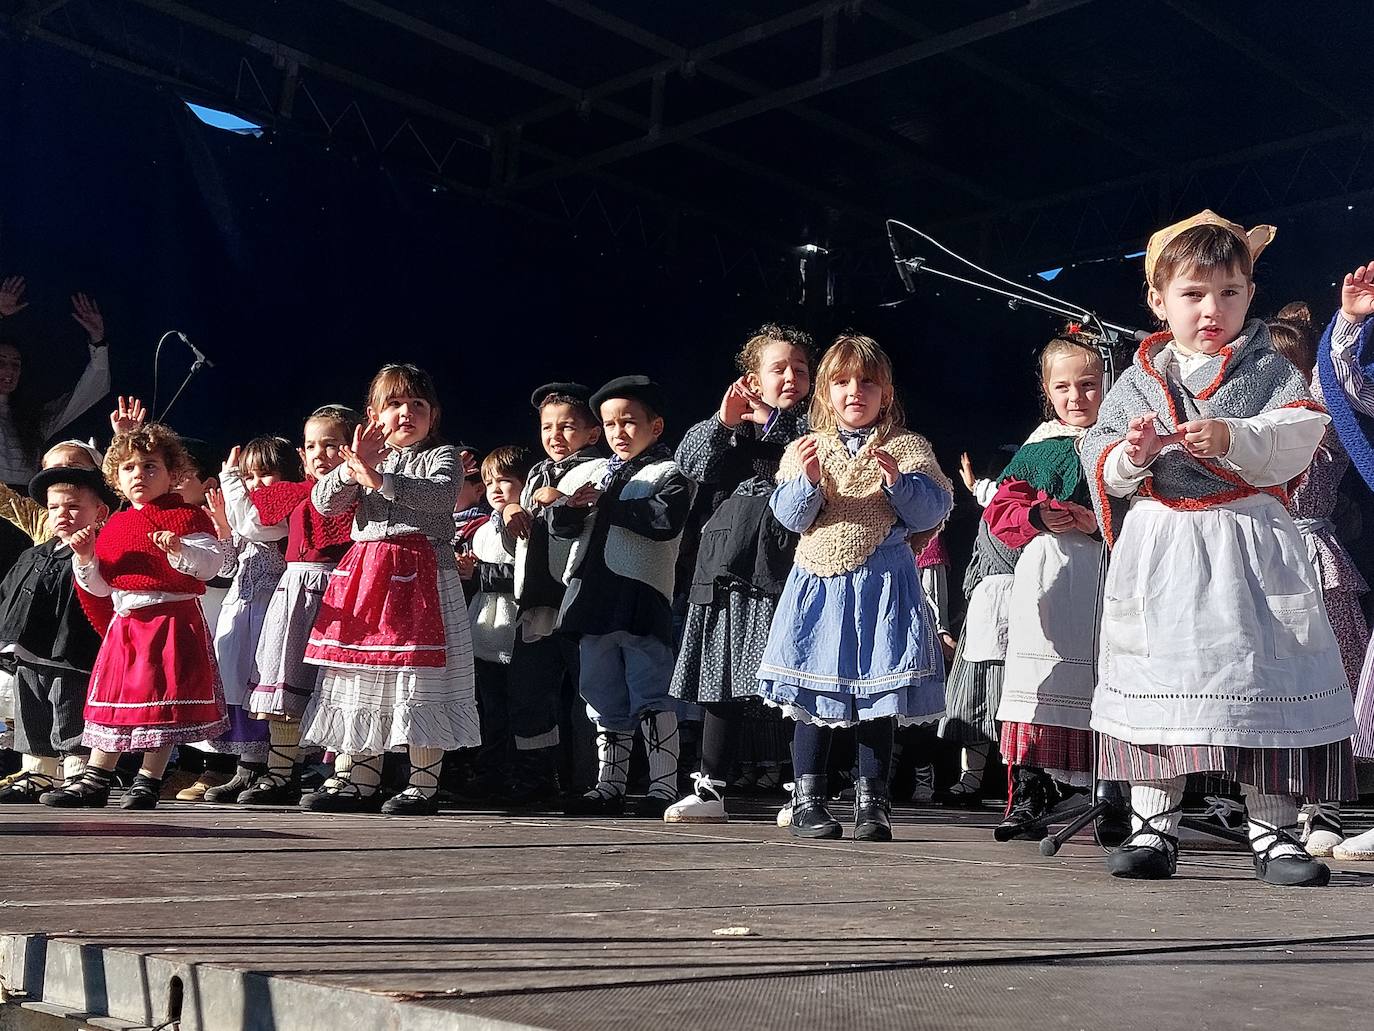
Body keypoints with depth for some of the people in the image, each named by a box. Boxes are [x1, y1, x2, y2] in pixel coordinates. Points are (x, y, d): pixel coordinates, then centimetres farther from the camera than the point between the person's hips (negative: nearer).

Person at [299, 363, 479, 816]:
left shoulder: (441, 456, 4)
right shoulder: (363, 462, 16)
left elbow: (441, 494, -18)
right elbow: (324, 502, 3)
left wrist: (380, 480, -27)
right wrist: (351, 468, -14)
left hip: (422, 574, -5)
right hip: (362, 574, 5)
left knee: (419, 674, -7)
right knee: (361, 675, 8)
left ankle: (423, 785, 0)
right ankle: (360, 779, 18)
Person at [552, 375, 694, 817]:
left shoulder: (667, 473, 0)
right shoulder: (597, 472, 20)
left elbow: (665, 520, -20)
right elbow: (560, 527, 17)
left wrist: (606, 504, -14)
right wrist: (571, 505, -6)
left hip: (641, 598, -7)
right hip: (594, 598, 7)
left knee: (650, 697, -5)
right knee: (603, 699, 12)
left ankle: (663, 786, -1)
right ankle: (609, 785, 20)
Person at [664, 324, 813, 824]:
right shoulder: (733, 426, 16)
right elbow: (691, 464, 4)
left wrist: (774, 423, -10)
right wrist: (722, 423, -8)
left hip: (786, 567, -3)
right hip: (730, 571, 4)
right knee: (722, 676, 8)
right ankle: (710, 789, 17)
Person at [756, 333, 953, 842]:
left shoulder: (908, 447, 5)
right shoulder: (805, 448, 9)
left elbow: (933, 511, -2)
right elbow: (790, 517, 2)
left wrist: (898, 479, -18)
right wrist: (807, 479, -16)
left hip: (882, 583, -1)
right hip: (818, 583, 1)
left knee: (878, 695, 3)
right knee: (812, 696, 3)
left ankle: (872, 803, 13)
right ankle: (808, 801, 12)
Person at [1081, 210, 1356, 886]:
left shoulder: (1269, 371, 7)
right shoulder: (1136, 383, 10)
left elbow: (1297, 439, -8)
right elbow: (1099, 463, 7)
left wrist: (1231, 437, -24)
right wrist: (1131, 455, -15)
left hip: (1248, 540, -1)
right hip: (1158, 548, 1)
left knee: (1263, 673, -1)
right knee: (1159, 679, 3)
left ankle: (1273, 832, 9)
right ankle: (1153, 829, 12)